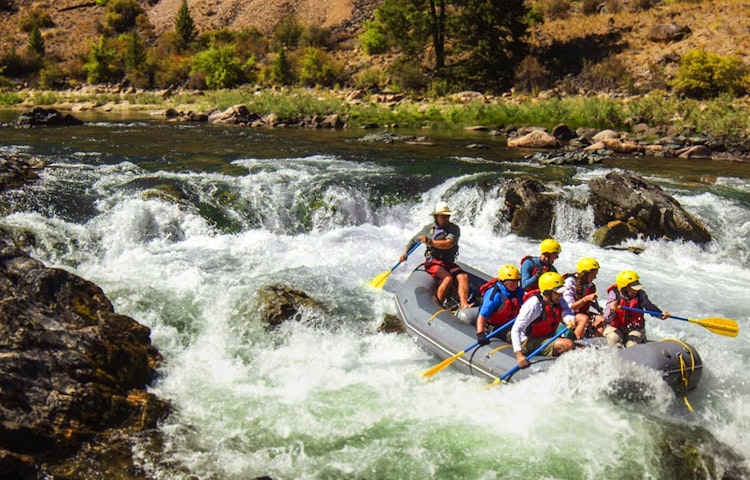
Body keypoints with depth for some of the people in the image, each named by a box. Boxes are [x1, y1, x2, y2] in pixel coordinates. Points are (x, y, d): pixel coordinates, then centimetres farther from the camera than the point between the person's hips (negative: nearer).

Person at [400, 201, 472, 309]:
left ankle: (464, 305, -40)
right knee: (448, 278, -30)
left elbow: (448, 244, -19)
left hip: (449, 263, 2)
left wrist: (430, 242, -23)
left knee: (464, 276, -26)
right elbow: (414, 240, 21)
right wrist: (405, 252, 16)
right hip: (433, 262, -2)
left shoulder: (454, 229, -1)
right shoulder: (428, 228, 4)